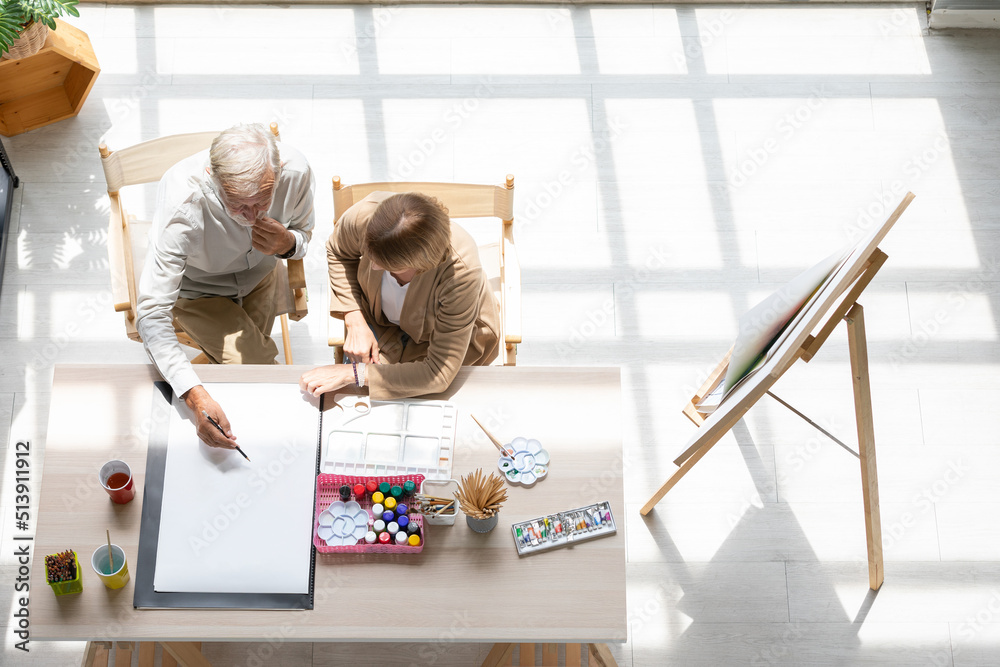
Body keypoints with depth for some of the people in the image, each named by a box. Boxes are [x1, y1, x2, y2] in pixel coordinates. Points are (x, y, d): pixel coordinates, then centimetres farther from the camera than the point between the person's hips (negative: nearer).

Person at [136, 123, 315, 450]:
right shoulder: (182, 204, -41)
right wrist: (195, 396, -52)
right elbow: (152, 314, -40)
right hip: (196, 289, -4)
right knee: (262, 370, -16)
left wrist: (288, 243, -32)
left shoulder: (295, 169, -30)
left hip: (259, 275, 4)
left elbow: (304, 231, -6)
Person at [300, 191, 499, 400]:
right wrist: (356, 323, -15)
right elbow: (339, 253, -5)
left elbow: (439, 373, -36)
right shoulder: (366, 215, -33)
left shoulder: (460, 272, -44)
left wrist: (352, 374, -37)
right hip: (380, 323, 3)